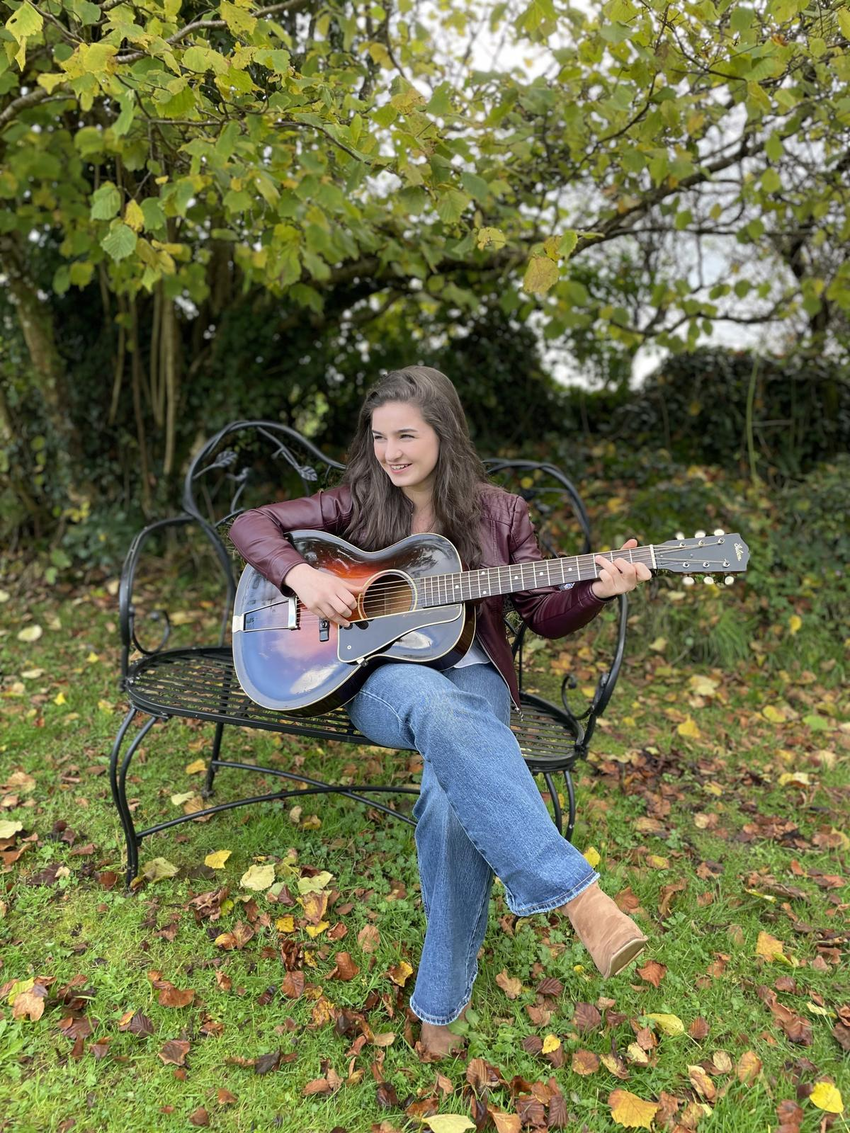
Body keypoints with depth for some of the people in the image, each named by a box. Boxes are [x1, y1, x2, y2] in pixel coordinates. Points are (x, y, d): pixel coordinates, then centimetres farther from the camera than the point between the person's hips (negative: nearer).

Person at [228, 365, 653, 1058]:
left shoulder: (498, 512, 7)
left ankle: (441, 1003, -14)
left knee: (454, 799, -32)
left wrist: (597, 590, -13)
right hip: (379, 678, 0)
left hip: (474, 677, 1)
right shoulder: (359, 502, 8)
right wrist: (301, 574, -11)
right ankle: (573, 892, -40)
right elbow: (253, 524, 8)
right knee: (439, 706, -39)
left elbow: (546, 613, 8)